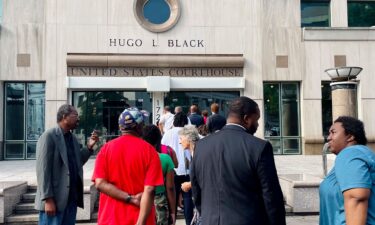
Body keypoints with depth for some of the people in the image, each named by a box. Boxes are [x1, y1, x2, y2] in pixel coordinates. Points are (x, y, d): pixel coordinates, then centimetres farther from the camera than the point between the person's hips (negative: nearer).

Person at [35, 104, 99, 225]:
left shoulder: (72, 138, 14)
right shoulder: (49, 136, -9)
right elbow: (43, 169, -14)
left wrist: (89, 147, 4)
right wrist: (48, 199, -18)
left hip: (71, 198, 7)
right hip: (54, 199, -7)